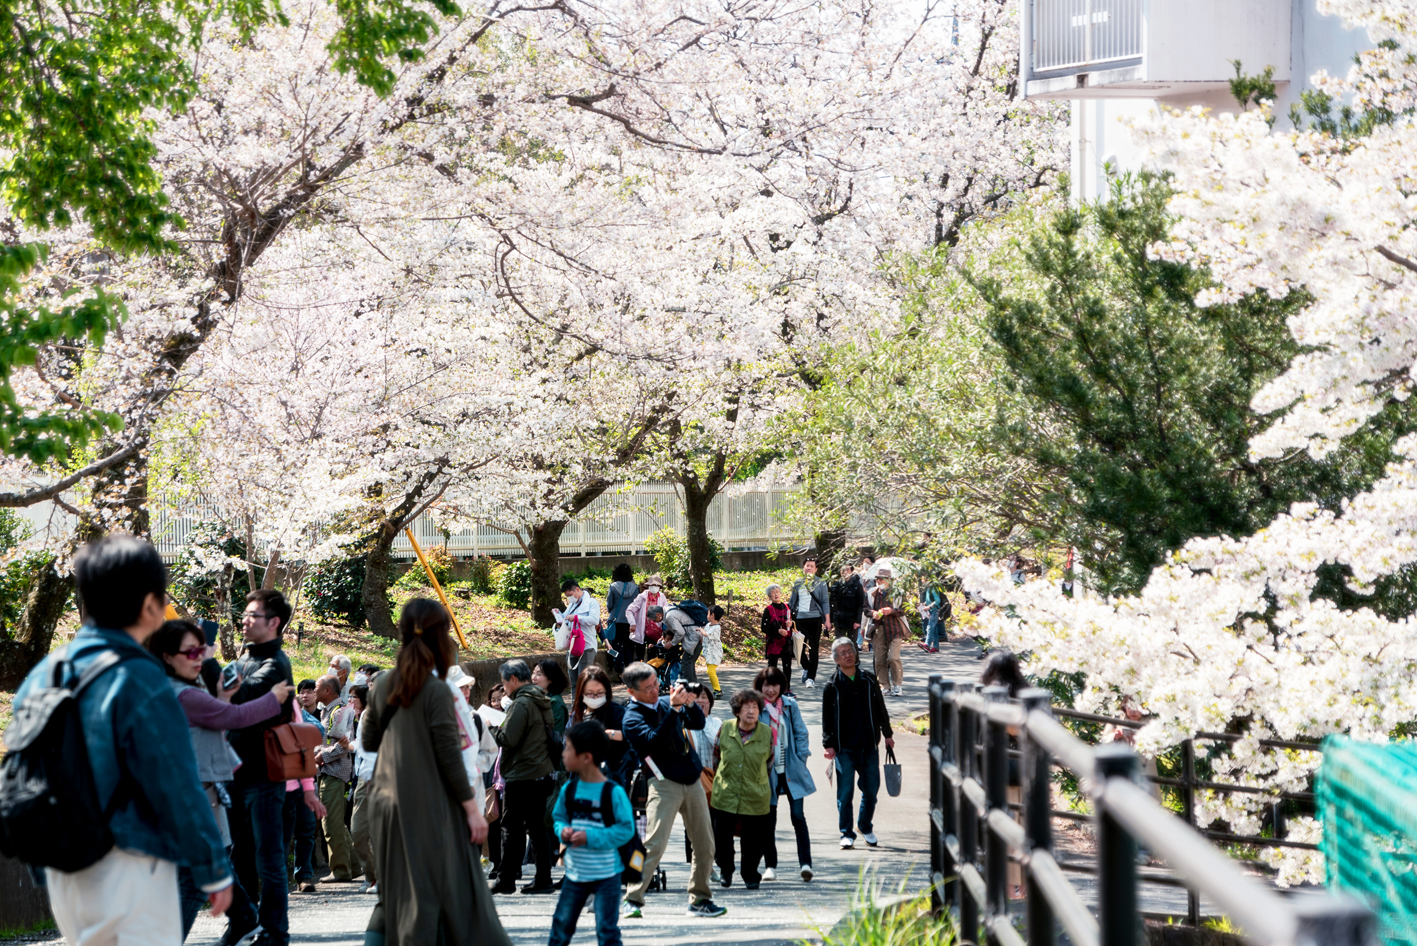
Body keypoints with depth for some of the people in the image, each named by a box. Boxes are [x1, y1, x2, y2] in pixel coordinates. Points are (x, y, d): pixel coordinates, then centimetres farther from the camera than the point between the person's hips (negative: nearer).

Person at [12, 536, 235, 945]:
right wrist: (215, 870, -4)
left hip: (64, 876, 8)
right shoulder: (140, 682, -17)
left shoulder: (41, 676, 6)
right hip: (125, 874, -8)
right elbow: (179, 791, -14)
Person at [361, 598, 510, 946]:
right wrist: (472, 809, -7)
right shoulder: (436, 690, -14)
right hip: (428, 809, -6)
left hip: (388, 804, 6)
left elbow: (369, 741, 13)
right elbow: (449, 756, -13)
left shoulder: (383, 684, 4)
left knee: (396, 893, 15)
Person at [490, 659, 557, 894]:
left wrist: (494, 727, -2)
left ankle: (506, 880, 1)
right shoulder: (543, 702, 13)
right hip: (542, 774, 9)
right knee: (537, 827, 11)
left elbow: (508, 739, -21)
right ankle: (543, 879, 10)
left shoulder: (521, 704, -15)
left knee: (512, 829, -2)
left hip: (521, 776, -9)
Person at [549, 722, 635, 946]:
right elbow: (559, 818, 12)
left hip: (606, 874, -5)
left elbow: (625, 829, -16)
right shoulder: (568, 790, 1)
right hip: (575, 872, 5)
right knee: (561, 925, 13)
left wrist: (591, 837, -22)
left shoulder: (613, 792, -16)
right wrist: (563, 832, -11)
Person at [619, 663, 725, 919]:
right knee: (654, 844, -15)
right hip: (664, 784, -6)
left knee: (705, 844, 7)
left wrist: (690, 704, -8)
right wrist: (674, 709, -25)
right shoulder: (632, 717, -7)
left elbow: (698, 724, 11)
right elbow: (654, 740, -23)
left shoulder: (665, 702, 10)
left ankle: (699, 899, 17)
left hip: (692, 781, 6)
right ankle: (633, 900, -9)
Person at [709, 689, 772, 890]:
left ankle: (751, 875, 24)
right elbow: (716, 755, 13)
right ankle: (725, 871, 30)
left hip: (755, 797, -1)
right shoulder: (725, 729, -2)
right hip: (725, 796, 1)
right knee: (722, 838, 6)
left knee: (753, 841, 4)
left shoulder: (766, 733, -3)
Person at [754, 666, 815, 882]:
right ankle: (770, 866, 15)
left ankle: (805, 863, -4)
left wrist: (800, 760, 0)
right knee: (768, 820, 4)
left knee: (798, 816, -5)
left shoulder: (790, 705, 3)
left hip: (791, 771, 1)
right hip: (767, 773, -1)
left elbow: (801, 733, 7)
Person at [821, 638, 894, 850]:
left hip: (869, 745, 3)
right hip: (844, 748, -3)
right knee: (845, 793, -4)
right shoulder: (832, 686, -1)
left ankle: (865, 827, 27)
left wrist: (887, 734, 17)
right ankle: (847, 834, 5)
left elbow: (881, 709, 16)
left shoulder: (869, 680, 7)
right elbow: (827, 718, 0)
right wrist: (828, 744, -6)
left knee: (871, 789, 7)